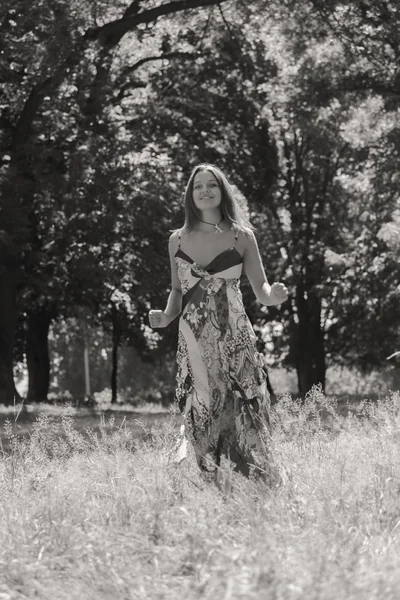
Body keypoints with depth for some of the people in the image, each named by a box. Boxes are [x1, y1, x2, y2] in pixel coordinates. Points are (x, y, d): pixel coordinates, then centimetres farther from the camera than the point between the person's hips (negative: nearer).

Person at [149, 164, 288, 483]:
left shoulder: (241, 236, 3)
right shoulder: (178, 239, 9)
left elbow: (261, 287, 5)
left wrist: (272, 296, -17)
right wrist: (166, 316, -2)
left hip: (234, 338, -2)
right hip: (193, 340, 2)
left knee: (244, 410, -7)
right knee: (202, 413, -1)